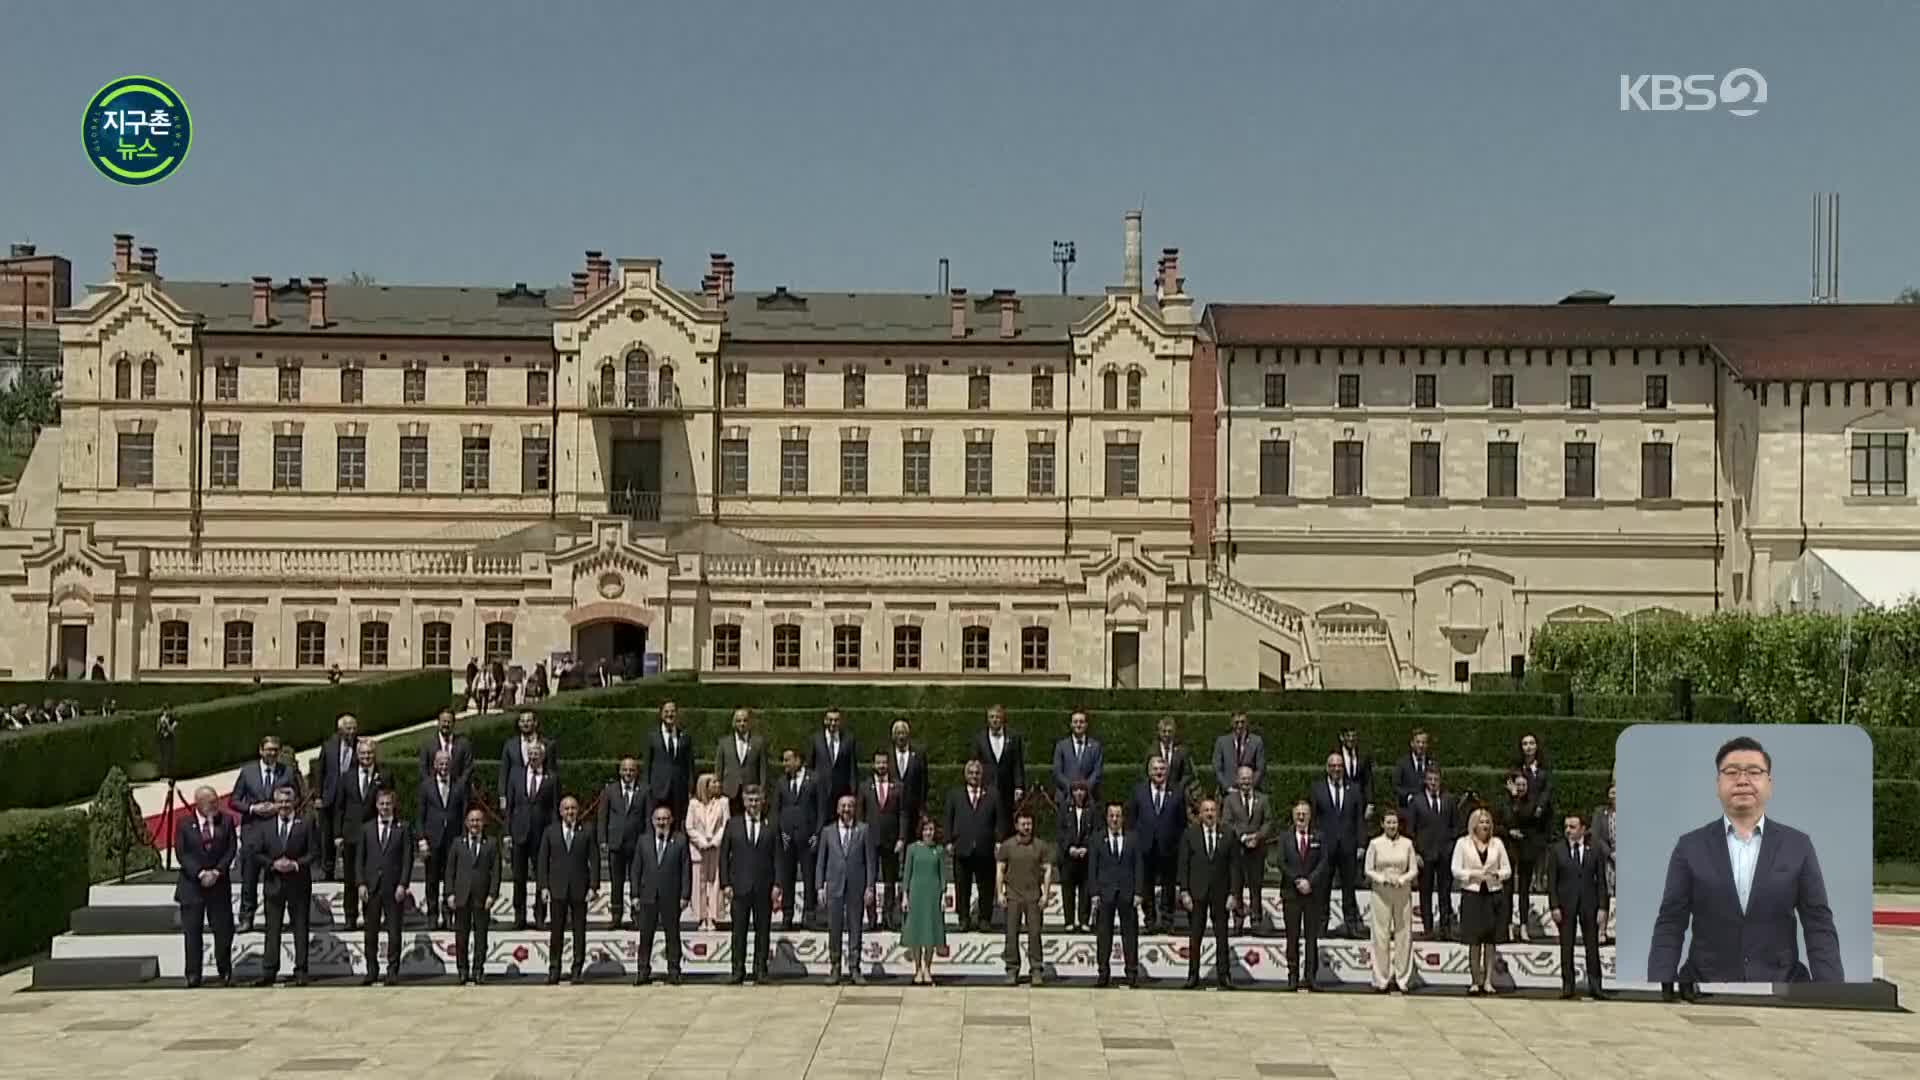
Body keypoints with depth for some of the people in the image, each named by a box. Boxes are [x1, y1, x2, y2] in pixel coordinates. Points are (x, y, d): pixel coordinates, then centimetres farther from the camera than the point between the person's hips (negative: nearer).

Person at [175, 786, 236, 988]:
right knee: (192, 932, 1)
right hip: (192, 885, -1)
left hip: (219, 883, 1)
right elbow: (181, 854, -6)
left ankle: (225, 973, 13)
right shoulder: (184, 825, 0)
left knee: (224, 930, 2)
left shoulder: (225, 822, 4)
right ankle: (193, 975, 8)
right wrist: (200, 873, -16)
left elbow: (230, 850, 0)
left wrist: (216, 872, -12)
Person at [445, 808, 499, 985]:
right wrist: (450, 893, -1)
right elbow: (450, 870, 9)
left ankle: (478, 971, 5)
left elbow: (495, 872, 3)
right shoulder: (458, 844, 12)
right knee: (461, 936, 3)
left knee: (480, 936, 0)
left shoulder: (491, 845, 8)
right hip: (461, 896, 1)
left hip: (482, 897, -1)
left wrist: (492, 894, -7)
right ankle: (463, 970, 10)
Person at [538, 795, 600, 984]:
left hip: (579, 889, 0)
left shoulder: (587, 832, 4)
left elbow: (594, 860, 2)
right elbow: (542, 860, 6)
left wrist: (593, 887, -5)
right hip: (557, 889, 0)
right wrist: (544, 887, -2)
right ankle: (553, 972, 6)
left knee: (579, 931, 3)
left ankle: (577, 971, 8)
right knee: (556, 932, 1)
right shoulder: (550, 832, 6)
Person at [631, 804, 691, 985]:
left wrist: (685, 895, -6)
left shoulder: (680, 841, 2)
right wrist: (635, 895, 2)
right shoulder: (644, 841, 8)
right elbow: (636, 869, 9)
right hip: (648, 896, 2)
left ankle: (673, 973, 9)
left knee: (672, 935, 3)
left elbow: (686, 869, 0)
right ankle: (644, 971, 10)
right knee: (645, 935, 4)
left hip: (671, 897, -2)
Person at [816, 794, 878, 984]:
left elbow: (871, 860, 2)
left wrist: (870, 887, -4)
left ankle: (854, 969, 9)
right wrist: (820, 887, 2)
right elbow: (821, 861, 9)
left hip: (857, 887, -1)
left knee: (855, 929, 3)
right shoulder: (828, 831, 8)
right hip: (834, 886, 1)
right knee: (834, 929, 2)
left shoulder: (864, 830, 4)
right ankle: (835, 969, 10)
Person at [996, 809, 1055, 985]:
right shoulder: (1007, 846, 4)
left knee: (1034, 933, -3)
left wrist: (1046, 894, -3)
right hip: (1013, 896, 0)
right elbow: (1000, 870, 6)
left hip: (1034, 896, 0)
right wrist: (1000, 893, -2)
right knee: (1012, 933, 0)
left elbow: (1048, 870, 5)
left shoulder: (1040, 846, 4)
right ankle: (1012, 969, 7)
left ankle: (1036, 970, 2)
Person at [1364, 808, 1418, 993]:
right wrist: (1384, 879, -14)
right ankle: (1382, 979, 3)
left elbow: (1414, 870, 4)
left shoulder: (1407, 844, 5)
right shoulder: (1375, 844, 2)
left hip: (1403, 893, 1)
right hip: (1381, 893, -1)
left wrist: (1401, 880, -13)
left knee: (1403, 934, 0)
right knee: (1381, 935, -2)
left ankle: (1401, 978, 6)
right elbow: (1368, 870, 2)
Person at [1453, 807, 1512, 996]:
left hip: (1494, 894, 2)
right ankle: (1476, 981, 5)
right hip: (1471, 895, -2)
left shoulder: (1497, 843, 8)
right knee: (1474, 941, -1)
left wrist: (1496, 874, -11)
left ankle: (1488, 981, 7)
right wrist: (1474, 874, -13)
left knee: (1490, 940, 2)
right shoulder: (1463, 843, 3)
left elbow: (1508, 869, 9)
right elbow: (1456, 870, -1)